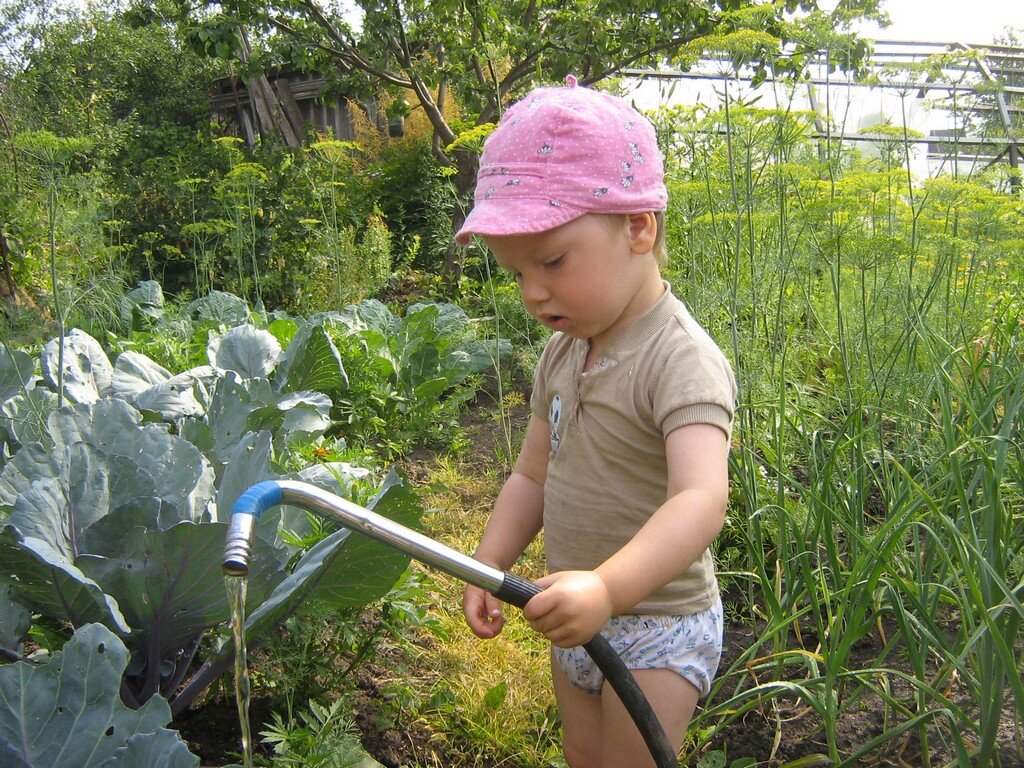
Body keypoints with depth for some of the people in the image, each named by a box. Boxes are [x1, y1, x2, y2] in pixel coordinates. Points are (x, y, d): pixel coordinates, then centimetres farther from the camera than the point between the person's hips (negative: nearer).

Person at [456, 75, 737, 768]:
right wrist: (488, 568, -3)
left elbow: (701, 499, -39)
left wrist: (609, 587, -53)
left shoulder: (682, 359, -26)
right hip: (577, 626, 8)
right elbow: (533, 476, 8)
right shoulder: (562, 352, 1)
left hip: (657, 631, -8)